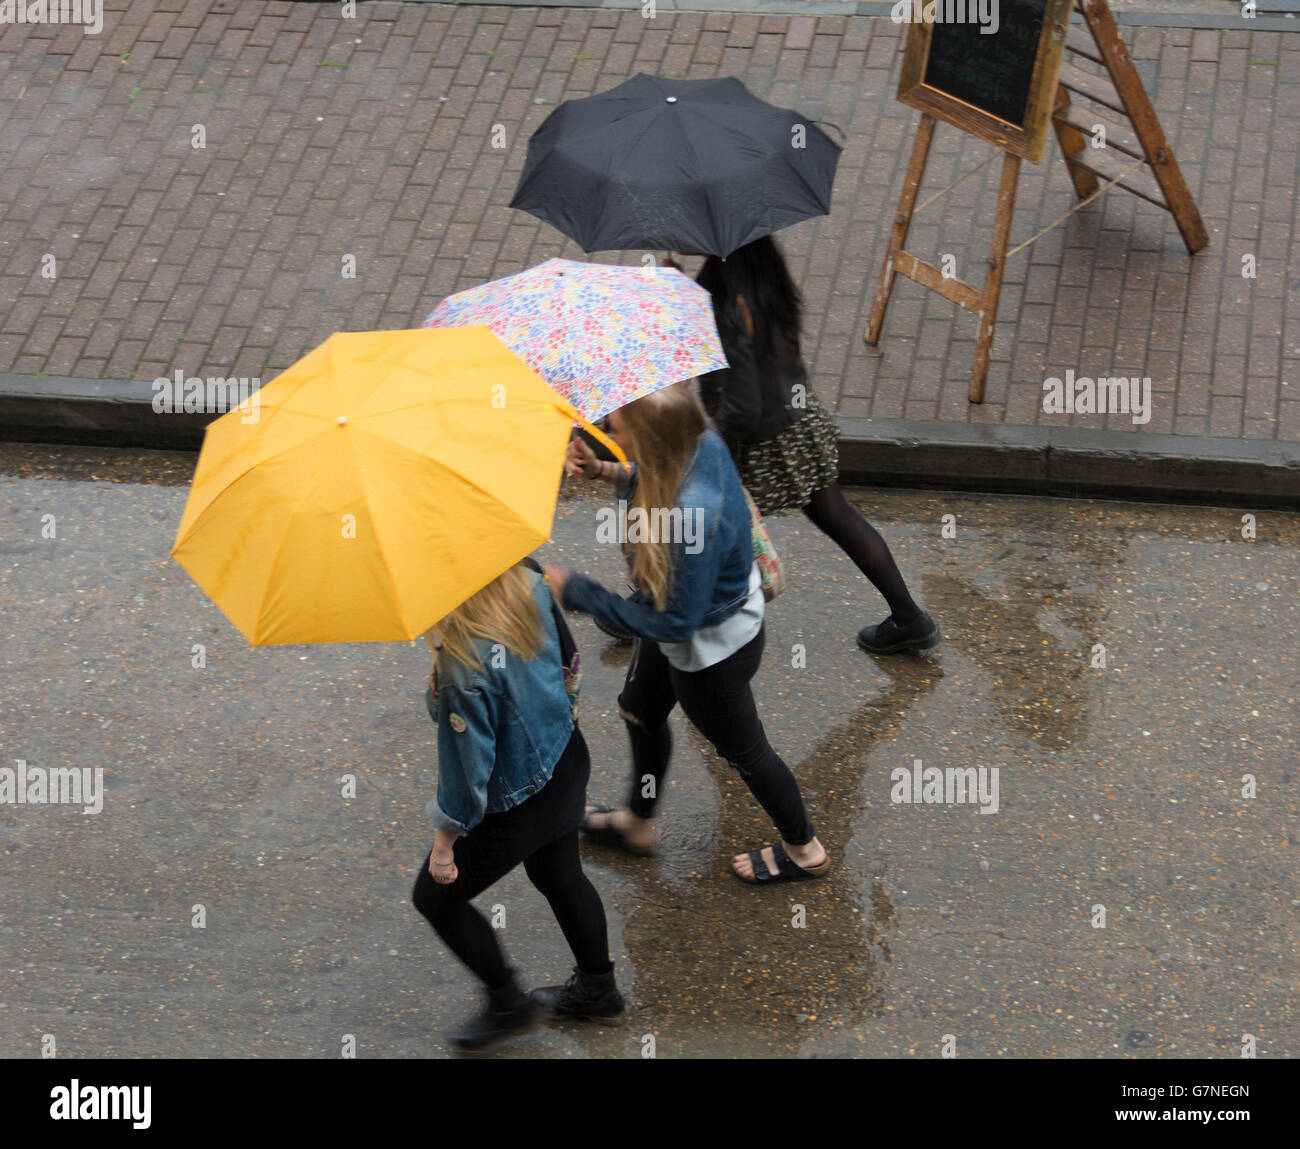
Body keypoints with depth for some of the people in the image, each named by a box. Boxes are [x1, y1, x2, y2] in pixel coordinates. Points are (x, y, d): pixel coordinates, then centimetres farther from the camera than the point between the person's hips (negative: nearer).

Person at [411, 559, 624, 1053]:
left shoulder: (464, 670, -39)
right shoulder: (528, 584, -17)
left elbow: (467, 770, -27)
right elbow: (567, 656, 4)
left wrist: (444, 841, -11)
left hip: (515, 805, -8)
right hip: (565, 762, 8)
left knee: (436, 897, 17)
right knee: (561, 877, 31)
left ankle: (508, 1002, 34)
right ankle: (598, 989, 52)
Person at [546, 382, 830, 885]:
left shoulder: (693, 516, -45)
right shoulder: (700, 444, -21)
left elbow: (676, 621, -34)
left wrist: (577, 593, -30)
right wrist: (602, 470, -9)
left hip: (711, 652, -9)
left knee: (742, 749, 20)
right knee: (640, 710, 30)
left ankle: (804, 850, 46)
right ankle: (637, 822, 58)